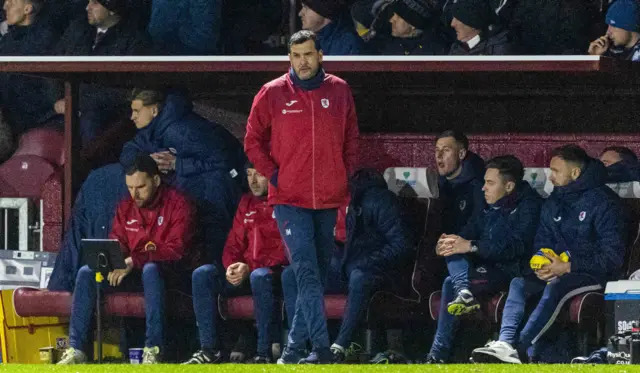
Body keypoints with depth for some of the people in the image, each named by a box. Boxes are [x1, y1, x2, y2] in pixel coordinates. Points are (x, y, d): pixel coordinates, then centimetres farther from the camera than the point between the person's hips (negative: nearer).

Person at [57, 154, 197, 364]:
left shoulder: (177, 204, -9)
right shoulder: (126, 208, 10)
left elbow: (176, 250, -19)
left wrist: (134, 261, -28)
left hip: (169, 273, -6)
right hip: (133, 272, 6)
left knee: (150, 270, -41)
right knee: (86, 274, -14)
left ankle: (153, 349, -41)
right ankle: (76, 349, -19)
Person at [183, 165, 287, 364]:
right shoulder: (247, 203, 19)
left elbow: (286, 251, -13)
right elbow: (234, 243, 18)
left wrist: (250, 268, -20)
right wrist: (231, 267, -5)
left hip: (275, 272, -7)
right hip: (244, 272, 7)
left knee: (260, 276, -40)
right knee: (202, 274, -15)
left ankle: (264, 353, -35)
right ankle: (209, 349, -17)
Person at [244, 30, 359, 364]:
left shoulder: (339, 91, 4)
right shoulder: (272, 94, -2)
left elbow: (351, 137, 13)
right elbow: (253, 140, 5)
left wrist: (346, 174, 4)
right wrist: (273, 174, -4)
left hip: (329, 200, 4)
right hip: (290, 200, -3)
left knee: (318, 275, 8)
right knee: (307, 274, -12)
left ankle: (294, 347, 17)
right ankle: (321, 348, -17)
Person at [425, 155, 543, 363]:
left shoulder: (528, 206, -9)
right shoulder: (491, 209, 17)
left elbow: (517, 246, -23)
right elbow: (467, 235, 15)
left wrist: (471, 246, -29)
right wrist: (449, 242, -11)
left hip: (511, 272, -9)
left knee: (450, 284, -23)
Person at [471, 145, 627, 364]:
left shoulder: (604, 202, -11)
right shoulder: (552, 204, 12)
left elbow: (613, 256, -16)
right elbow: (541, 243, 18)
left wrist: (568, 267, -20)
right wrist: (541, 263, -8)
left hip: (594, 272, -7)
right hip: (558, 269, 7)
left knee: (554, 287, -35)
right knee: (519, 283, -19)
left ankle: (519, 347, -47)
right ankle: (505, 343, -39)